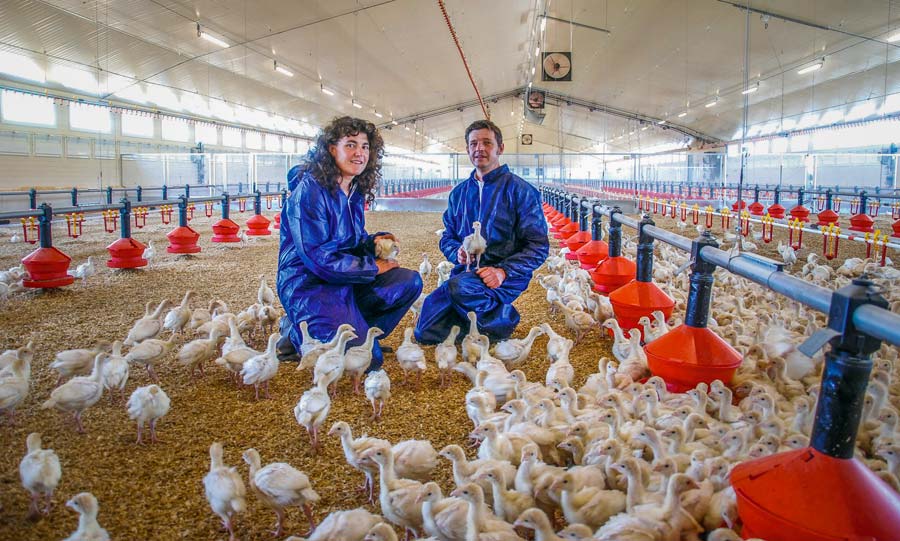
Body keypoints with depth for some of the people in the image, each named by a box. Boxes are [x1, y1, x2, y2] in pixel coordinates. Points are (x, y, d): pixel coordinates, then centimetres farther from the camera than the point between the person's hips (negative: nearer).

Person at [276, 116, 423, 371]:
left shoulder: (355, 192, 10)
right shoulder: (309, 190, -16)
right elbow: (316, 256, -20)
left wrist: (372, 242, -3)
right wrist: (373, 267, -15)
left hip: (344, 279, 8)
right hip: (308, 283, -8)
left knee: (410, 282, -7)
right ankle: (297, 335, 3)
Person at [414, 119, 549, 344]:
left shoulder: (520, 190, -4)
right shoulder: (459, 192, 14)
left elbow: (538, 245, -8)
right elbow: (447, 238, 18)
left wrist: (503, 271, -22)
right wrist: (457, 252, -7)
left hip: (507, 276, -5)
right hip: (466, 272, 5)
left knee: (460, 287, -38)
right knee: (425, 333, -10)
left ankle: (504, 317, -9)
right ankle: (481, 317, 13)